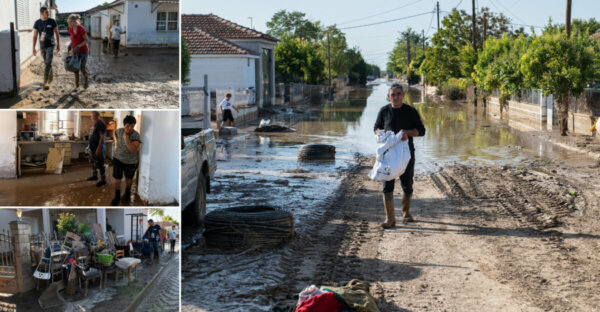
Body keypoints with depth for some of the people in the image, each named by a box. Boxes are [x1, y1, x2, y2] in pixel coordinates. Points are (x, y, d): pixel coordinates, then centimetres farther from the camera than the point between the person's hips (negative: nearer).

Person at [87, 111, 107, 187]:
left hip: (98, 147, -10)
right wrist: (89, 144, 19)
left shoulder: (101, 124, -18)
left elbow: (102, 137, -22)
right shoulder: (94, 124, 11)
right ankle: (94, 176, 35)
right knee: (93, 162, 20)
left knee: (99, 164, -5)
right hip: (92, 147, 10)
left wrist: (99, 148, -24)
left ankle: (103, 180, 3)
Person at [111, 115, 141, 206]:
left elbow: (133, 150, -38)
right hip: (118, 159, 2)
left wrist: (126, 137, -40)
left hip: (131, 162, -2)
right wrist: (116, 141, 5)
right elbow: (115, 133, 15)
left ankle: (127, 193, 44)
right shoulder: (119, 131, -12)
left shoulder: (136, 136, -25)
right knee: (116, 178, 0)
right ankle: (117, 197, 19)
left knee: (129, 178, 20)